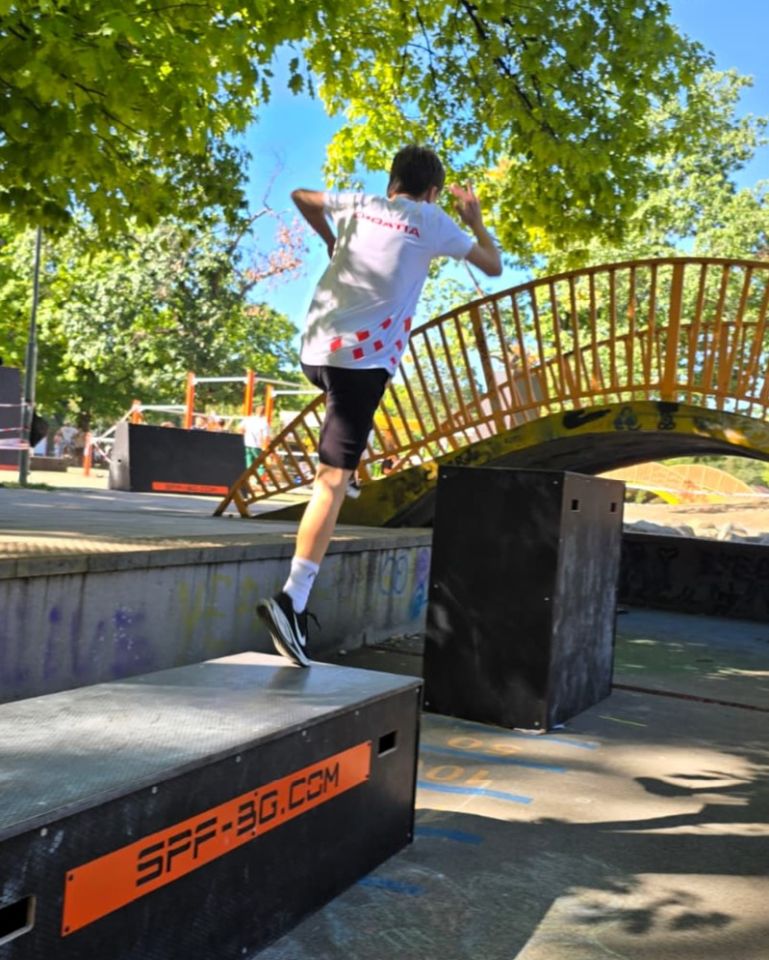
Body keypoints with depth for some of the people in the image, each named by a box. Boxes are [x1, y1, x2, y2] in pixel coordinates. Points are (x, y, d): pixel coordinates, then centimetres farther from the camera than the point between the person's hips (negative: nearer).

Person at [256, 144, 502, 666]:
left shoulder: (358, 204, 17)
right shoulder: (433, 222, 6)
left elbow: (301, 196, 33)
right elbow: (494, 266, 15)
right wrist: (474, 217, 28)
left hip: (315, 348, 6)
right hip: (364, 357, -6)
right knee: (334, 478, -9)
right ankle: (293, 598, -17)